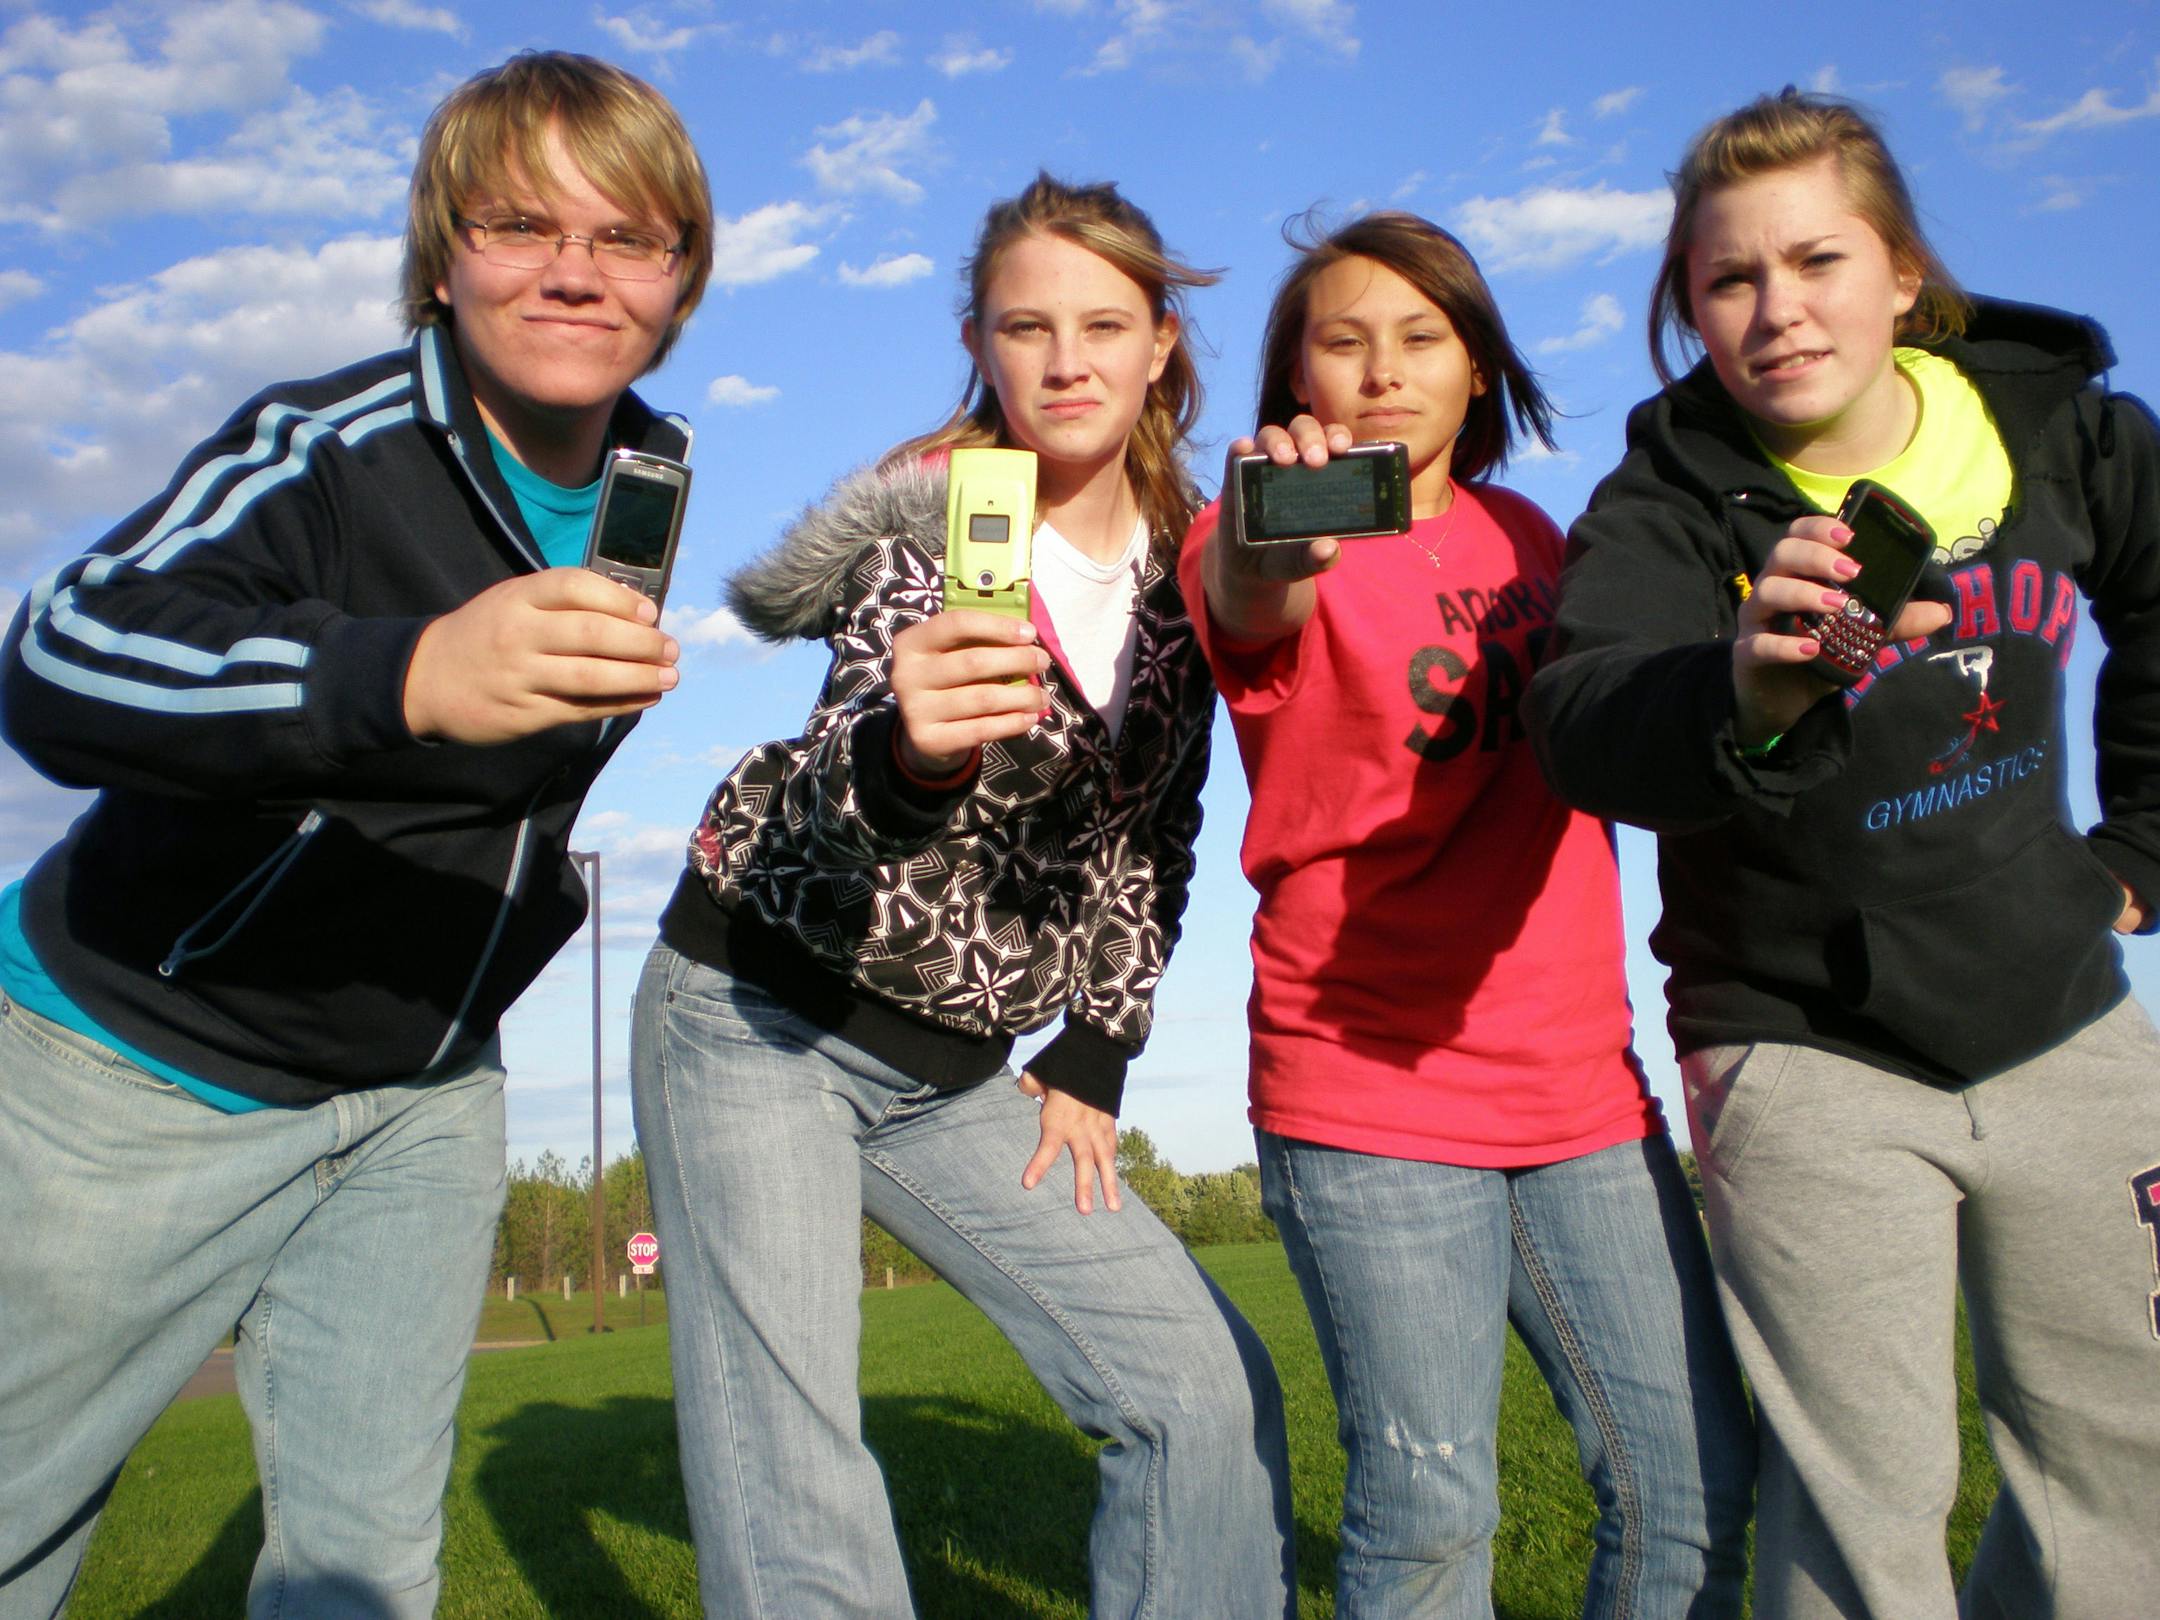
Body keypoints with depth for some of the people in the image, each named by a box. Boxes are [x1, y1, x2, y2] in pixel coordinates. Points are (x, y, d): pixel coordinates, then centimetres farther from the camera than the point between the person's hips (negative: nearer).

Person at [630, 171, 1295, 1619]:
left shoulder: (1184, 558, 3)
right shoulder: (931, 510, -12)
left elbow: (1156, 835, 12)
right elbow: (845, 786, -27)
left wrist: (1095, 1060, 6)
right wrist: (908, 750, -50)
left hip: (958, 1063, 5)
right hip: (761, 1017, -5)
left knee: (1210, 1389, 2)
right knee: (796, 1503, -12)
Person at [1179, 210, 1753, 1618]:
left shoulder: (1527, 536, 14)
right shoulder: (1279, 538, -4)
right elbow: (1246, 609, -29)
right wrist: (1266, 553, -52)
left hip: (1579, 1080, 6)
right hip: (1371, 1092, -5)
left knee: (1698, 1477, 7)